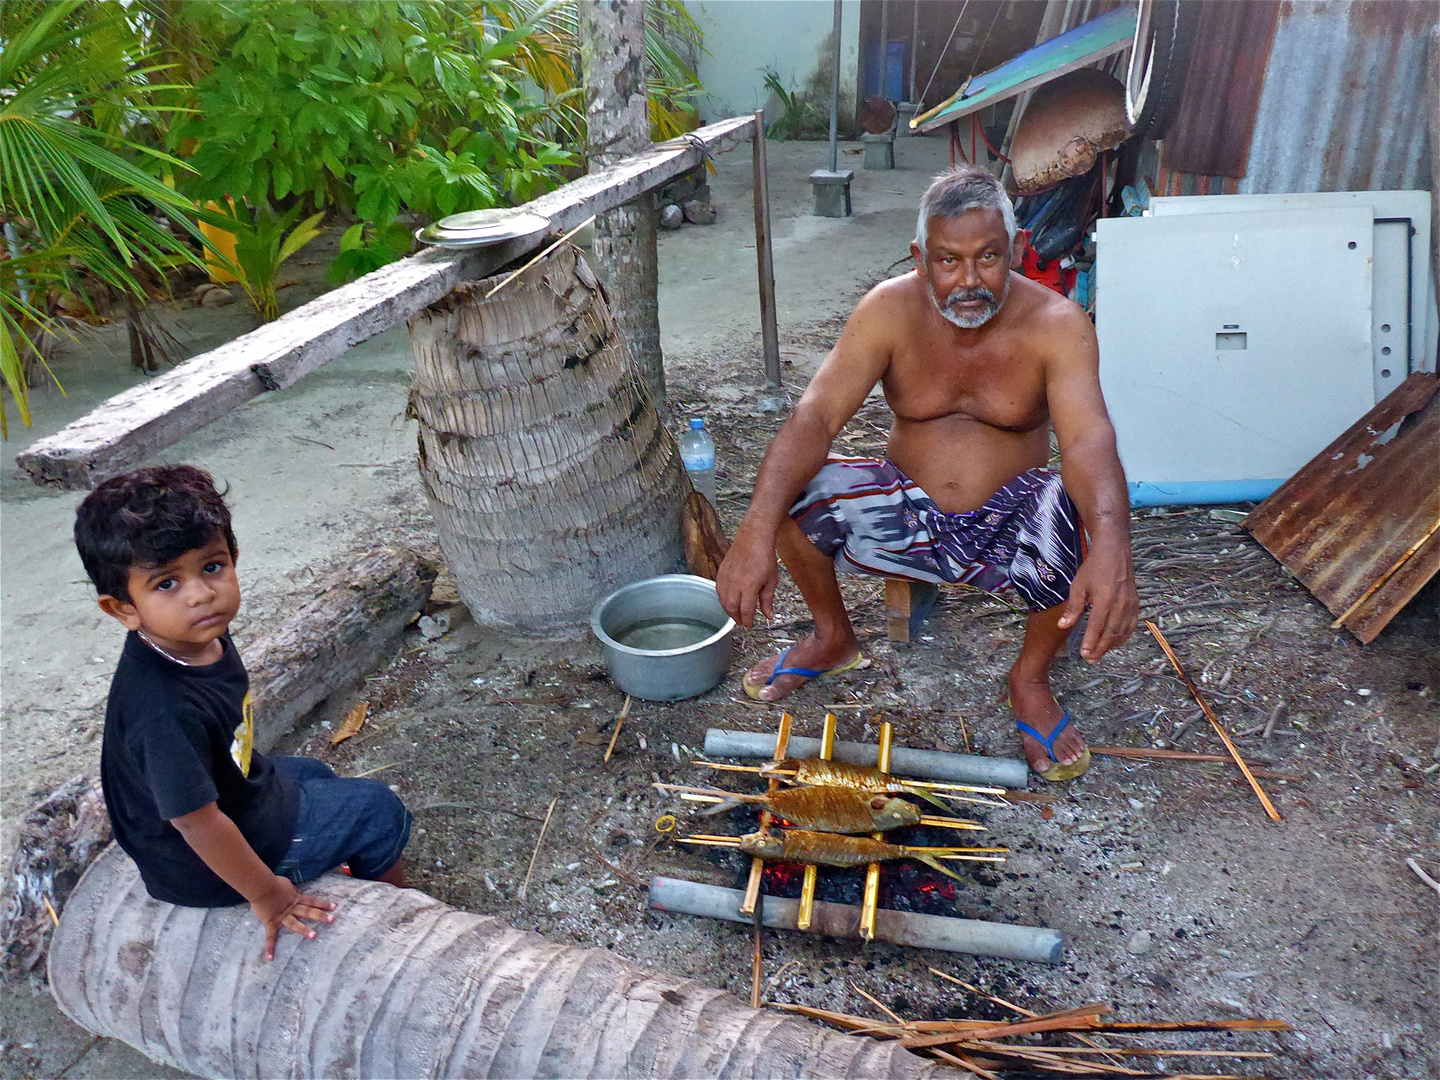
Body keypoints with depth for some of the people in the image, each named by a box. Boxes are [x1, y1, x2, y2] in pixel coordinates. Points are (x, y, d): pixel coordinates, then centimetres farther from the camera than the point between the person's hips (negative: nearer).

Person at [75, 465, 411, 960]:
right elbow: (199, 822, -32)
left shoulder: (200, 637, -13)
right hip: (204, 868, -8)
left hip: (232, 788, 8)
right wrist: (266, 894, -20)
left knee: (312, 776, 31)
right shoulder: (166, 710, -40)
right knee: (378, 810, 4)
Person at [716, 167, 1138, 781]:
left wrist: (1111, 548, -52)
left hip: (1009, 518, -1)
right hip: (906, 511, 1)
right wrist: (757, 530, -41)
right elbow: (815, 415, -24)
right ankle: (834, 639, 7)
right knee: (790, 494, -22)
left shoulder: (1054, 322, -15)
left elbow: (1089, 437, -30)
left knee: (1083, 525, -33)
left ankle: (1030, 678, -3)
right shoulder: (890, 310, -12)